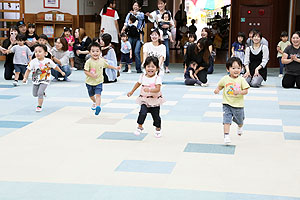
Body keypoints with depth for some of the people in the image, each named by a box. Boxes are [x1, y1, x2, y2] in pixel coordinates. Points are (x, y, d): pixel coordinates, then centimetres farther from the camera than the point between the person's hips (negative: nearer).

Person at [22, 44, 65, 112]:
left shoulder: (48, 61, -14)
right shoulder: (33, 61, -13)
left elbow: (55, 67, 2)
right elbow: (28, 70, -8)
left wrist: (61, 72, 11)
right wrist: (25, 78, -18)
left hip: (44, 81, -3)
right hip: (36, 80, 3)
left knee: (40, 93, -16)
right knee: (35, 94, 14)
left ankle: (39, 106, 1)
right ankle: (42, 92, 47)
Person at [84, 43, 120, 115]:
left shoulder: (102, 60, -3)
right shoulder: (88, 62, -16)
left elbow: (107, 65, 18)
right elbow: (85, 71, -17)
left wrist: (115, 68, 21)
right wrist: (92, 75, -31)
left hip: (99, 82, 0)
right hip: (90, 82, 0)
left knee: (98, 94, -18)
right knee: (91, 95, 20)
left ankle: (98, 106, -29)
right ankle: (94, 102, 49)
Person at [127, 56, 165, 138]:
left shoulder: (157, 78, -15)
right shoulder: (142, 77, -1)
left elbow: (157, 89, -26)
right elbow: (138, 83, 18)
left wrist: (149, 90, -41)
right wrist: (132, 91, 24)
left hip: (155, 101, -2)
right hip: (144, 100, 2)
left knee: (156, 115, 9)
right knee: (143, 112, -19)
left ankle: (158, 129, 32)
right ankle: (140, 127, -4)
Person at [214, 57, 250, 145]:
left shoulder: (241, 80, -9)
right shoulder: (225, 79, -6)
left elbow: (246, 91, -8)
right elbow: (220, 86, 10)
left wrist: (240, 92, -27)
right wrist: (217, 90, -11)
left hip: (238, 105, 1)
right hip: (227, 104, -1)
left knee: (239, 120, 21)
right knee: (227, 120, -13)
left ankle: (240, 127, 55)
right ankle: (226, 136, -11)